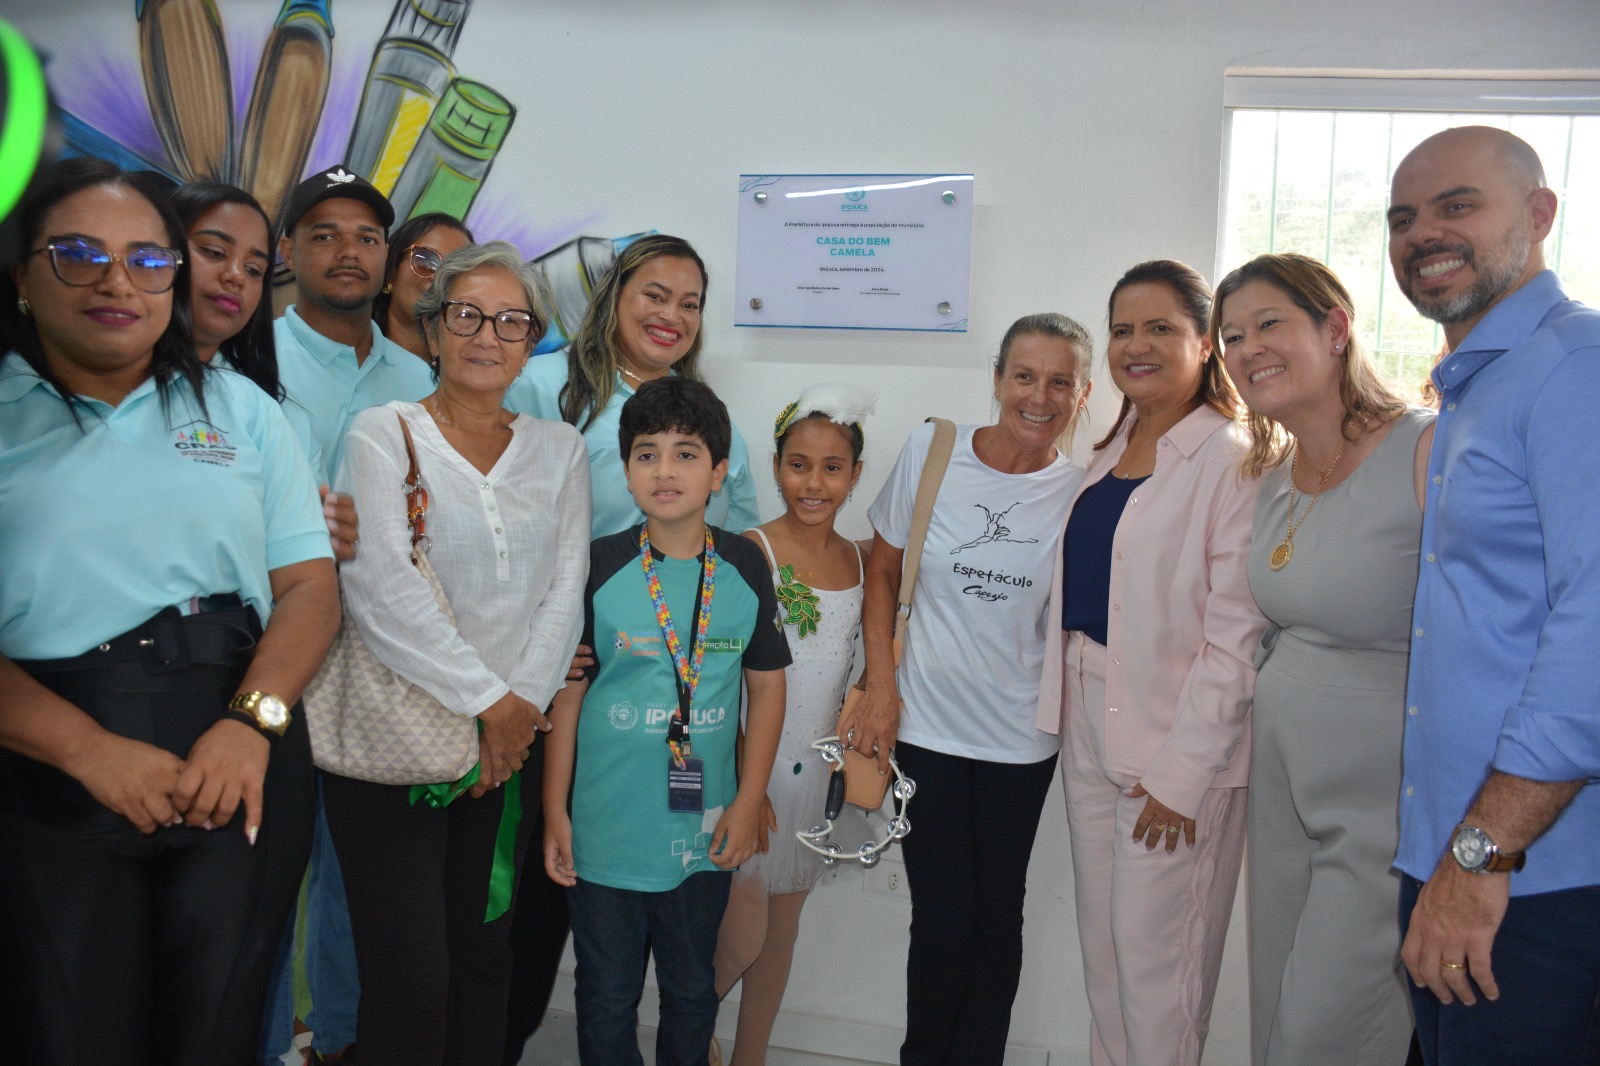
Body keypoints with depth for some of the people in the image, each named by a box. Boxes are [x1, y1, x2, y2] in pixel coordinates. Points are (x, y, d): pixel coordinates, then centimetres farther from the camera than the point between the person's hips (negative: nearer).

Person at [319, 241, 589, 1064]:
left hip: (511, 741, 4)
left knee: (486, 954, 11)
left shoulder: (559, 447, 10)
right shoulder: (383, 433, -2)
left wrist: (523, 702, -9)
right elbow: (378, 587, -14)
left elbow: (566, 587, 4)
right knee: (408, 982, -3)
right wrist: (487, 699, -14)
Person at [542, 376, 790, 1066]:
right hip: (606, 833, -1)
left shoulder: (745, 568, -3)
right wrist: (555, 812, -2)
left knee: (692, 990, 19)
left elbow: (766, 685, 3)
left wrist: (749, 802, -1)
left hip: (704, 833, 2)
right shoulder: (598, 567, -8)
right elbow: (567, 693, -3)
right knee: (606, 997, 14)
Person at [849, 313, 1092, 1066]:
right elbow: (882, 574, 3)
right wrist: (880, 685, -2)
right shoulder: (930, 452, -5)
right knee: (942, 919, 2)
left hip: (1023, 739, 1)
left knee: (997, 918, 11)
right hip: (927, 725, -1)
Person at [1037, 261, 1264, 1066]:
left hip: (1173, 736, -7)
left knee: (1153, 954, 1)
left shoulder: (1230, 459, -13)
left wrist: (1182, 772, -18)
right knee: (1100, 942, 16)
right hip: (1089, 722, 7)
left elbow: (1236, 635, -16)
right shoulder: (1110, 451, 11)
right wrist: (1065, 710, 9)